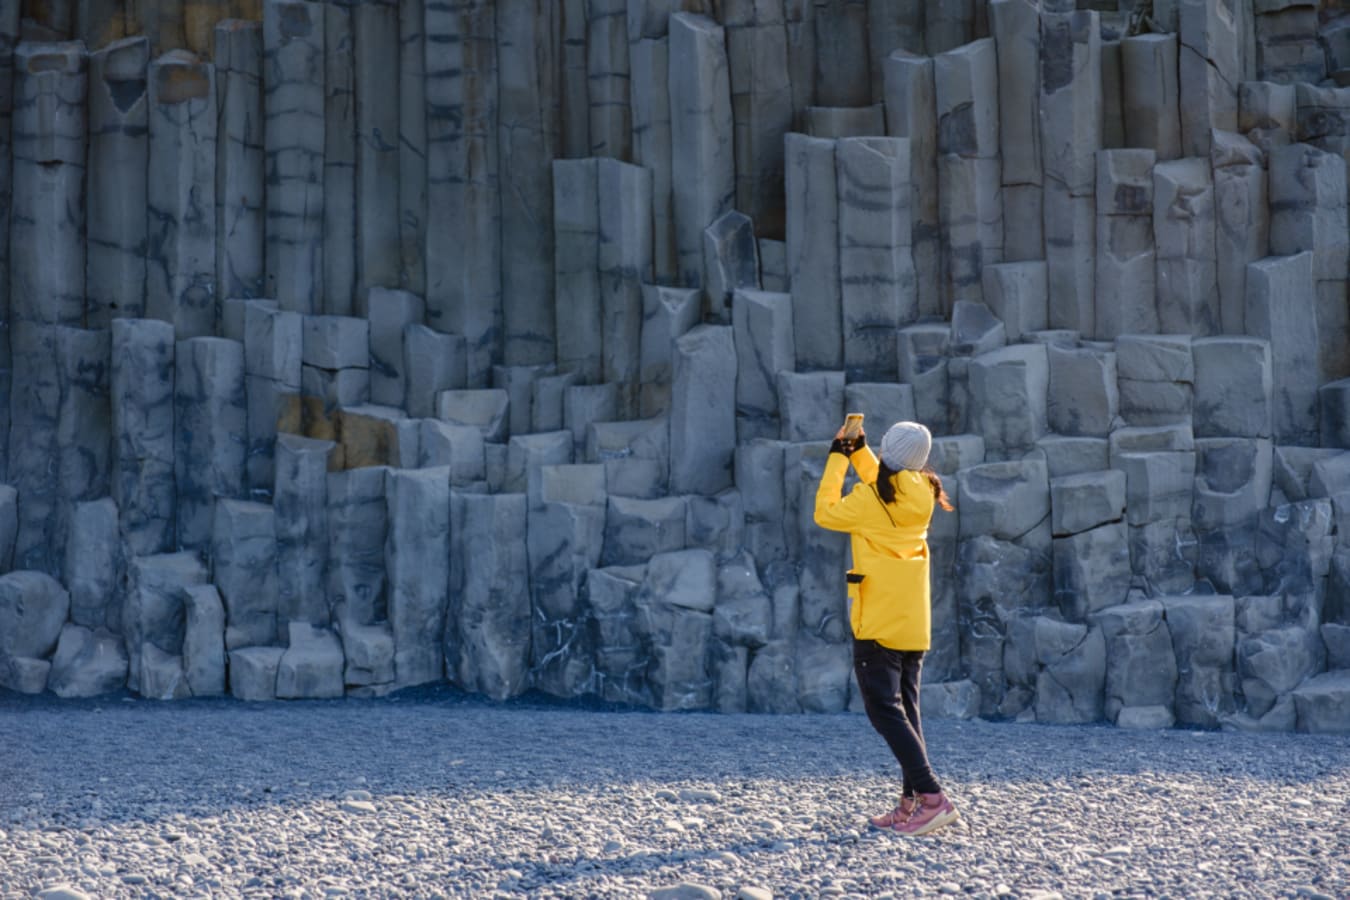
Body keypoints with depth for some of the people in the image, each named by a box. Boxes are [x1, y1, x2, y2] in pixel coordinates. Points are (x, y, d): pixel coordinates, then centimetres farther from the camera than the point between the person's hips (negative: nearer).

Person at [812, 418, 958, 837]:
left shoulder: (869, 498, -17)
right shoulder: (919, 494, 4)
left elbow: (825, 513, -1)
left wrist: (837, 457, 4)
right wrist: (859, 451, 16)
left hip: (878, 624, -8)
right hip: (914, 624, 8)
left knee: (885, 709, -8)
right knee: (906, 709, 13)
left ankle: (931, 797, -18)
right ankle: (911, 803, 12)